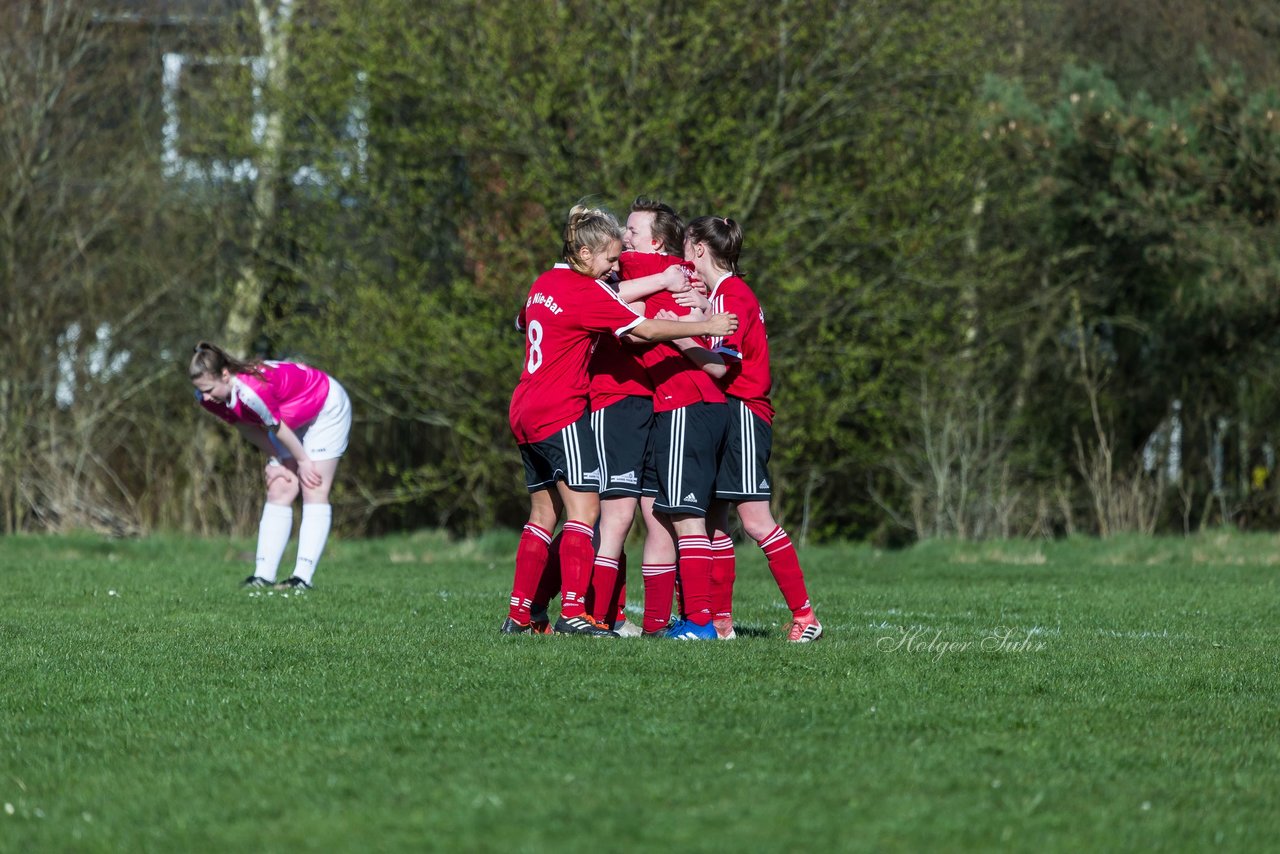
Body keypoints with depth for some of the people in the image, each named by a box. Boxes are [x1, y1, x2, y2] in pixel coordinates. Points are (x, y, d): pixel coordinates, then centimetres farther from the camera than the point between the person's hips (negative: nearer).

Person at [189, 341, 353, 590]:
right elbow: (249, 428, -4)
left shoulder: (251, 390, -42)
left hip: (327, 408, -8)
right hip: (295, 418, 8)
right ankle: (263, 575, -4)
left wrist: (303, 460, -13)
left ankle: (303, 577, -14)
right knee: (278, 492, 0)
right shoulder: (208, 397, -18)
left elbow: (277, 428, -27)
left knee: (314, 491, -10)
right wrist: (274, 459, 0)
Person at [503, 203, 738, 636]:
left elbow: (524, 323, 32)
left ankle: (518, 614, 10)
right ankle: (573, 611, -19)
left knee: (544, 514, 12)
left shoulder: (544, 284, 13)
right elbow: (645, 329, -16)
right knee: (584, 507, -10)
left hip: (526, 413, 9)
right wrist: (706, 326, -11)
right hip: (562, 414, -9)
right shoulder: (585, 292, -13)